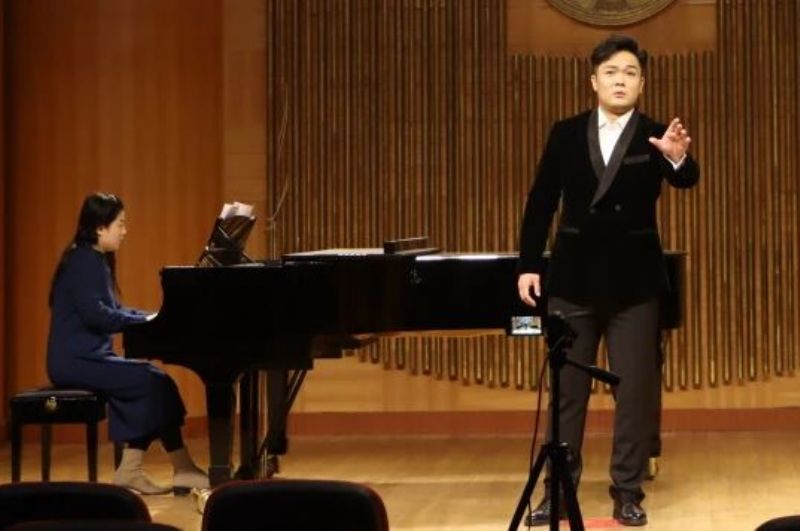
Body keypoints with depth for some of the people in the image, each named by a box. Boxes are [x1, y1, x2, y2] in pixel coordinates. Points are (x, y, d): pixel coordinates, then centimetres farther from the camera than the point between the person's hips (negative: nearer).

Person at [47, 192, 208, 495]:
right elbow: (95, 314, -24)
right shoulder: (84, 260, -13)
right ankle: (182, 468, -8)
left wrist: (151, 318, 6)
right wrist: (145, 321, -17)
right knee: (155, 382, -16)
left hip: (86, 357, 10)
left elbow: (110, 311, 20)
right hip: (77, 361, -10)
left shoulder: (95, 260, 18)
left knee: (150, 381, -3)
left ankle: (130, 471, -5)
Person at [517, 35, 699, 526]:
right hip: (574, 278, 2)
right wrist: (529, 265, -1)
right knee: (567, 389, 7)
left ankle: (628, 491, 10)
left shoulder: (656, 136, -2)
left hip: (633, 280, -1)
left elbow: (686, 180, -20)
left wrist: (679, 157, -43)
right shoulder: (566, 134, 4)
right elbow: (542, 202, 4)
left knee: (635, 390, 2)